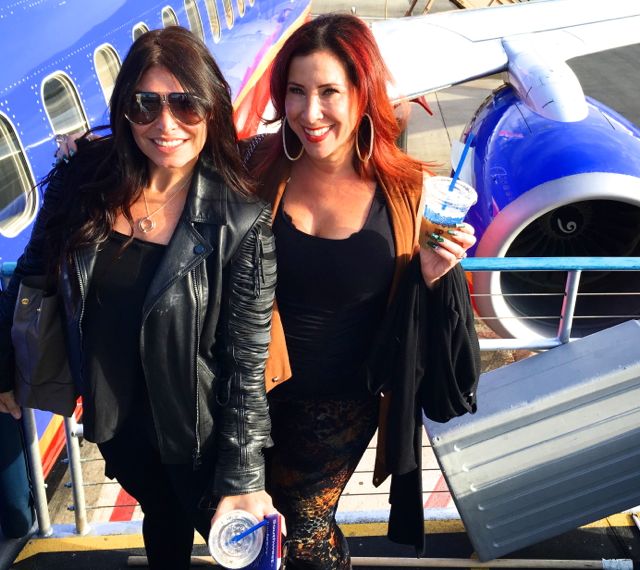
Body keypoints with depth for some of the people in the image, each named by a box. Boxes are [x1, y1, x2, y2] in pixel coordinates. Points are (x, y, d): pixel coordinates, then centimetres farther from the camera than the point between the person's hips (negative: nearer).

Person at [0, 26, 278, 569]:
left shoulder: (241, 221, -22)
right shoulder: (83, 180, -13)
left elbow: (247, 362, -18)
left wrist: (244, 478, -17)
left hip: (198, 429, -3)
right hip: (113, 418, 4)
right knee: (164, 518, 29)